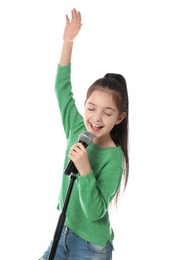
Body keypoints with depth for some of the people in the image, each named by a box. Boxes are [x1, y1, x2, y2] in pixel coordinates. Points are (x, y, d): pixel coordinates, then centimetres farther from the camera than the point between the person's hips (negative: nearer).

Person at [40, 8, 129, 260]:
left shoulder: (113, 159, -22)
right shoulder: (78, 129, -6)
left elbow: (96, 213, -25)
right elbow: (63, 88, 2)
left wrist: (85, 170, -37)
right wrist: (68, 42, -3)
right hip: (65, 230, 6)